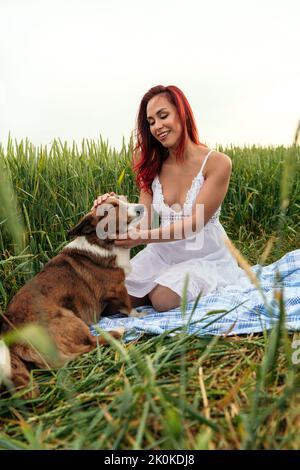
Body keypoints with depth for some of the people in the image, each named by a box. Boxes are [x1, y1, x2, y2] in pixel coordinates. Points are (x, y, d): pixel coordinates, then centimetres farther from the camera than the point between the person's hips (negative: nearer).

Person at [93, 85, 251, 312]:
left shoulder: (217, 163, -16)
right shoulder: (153, 167, -2)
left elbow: (193, 223, -23)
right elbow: (143, 220, -10)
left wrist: (142, 237, -35)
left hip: (205, 256, -4)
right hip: (163, 251, 4)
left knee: (163, 299, -26)